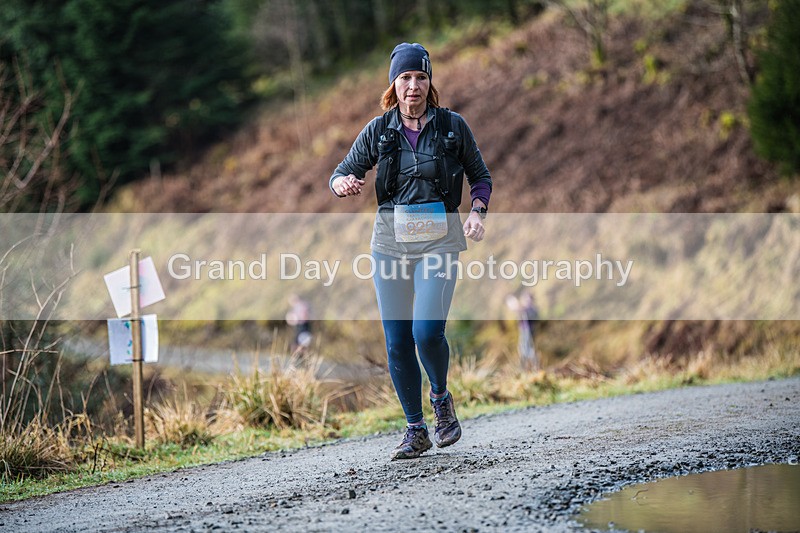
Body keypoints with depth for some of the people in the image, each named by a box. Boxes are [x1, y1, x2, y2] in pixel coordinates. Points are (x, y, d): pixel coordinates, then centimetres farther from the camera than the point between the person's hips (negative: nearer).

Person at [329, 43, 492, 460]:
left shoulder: (452, 126, 2)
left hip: (439, 238, -2)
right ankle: (416, 430, 14)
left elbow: (481, 177, 11)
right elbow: (343, 175, 9)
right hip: (391, 239, 2)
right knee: (397, 342, 1)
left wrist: (476, 212, -8)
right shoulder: (378, 131, 5)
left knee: (427, 331, -18)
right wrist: (342, 183, -15)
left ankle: (441, 399, 12)